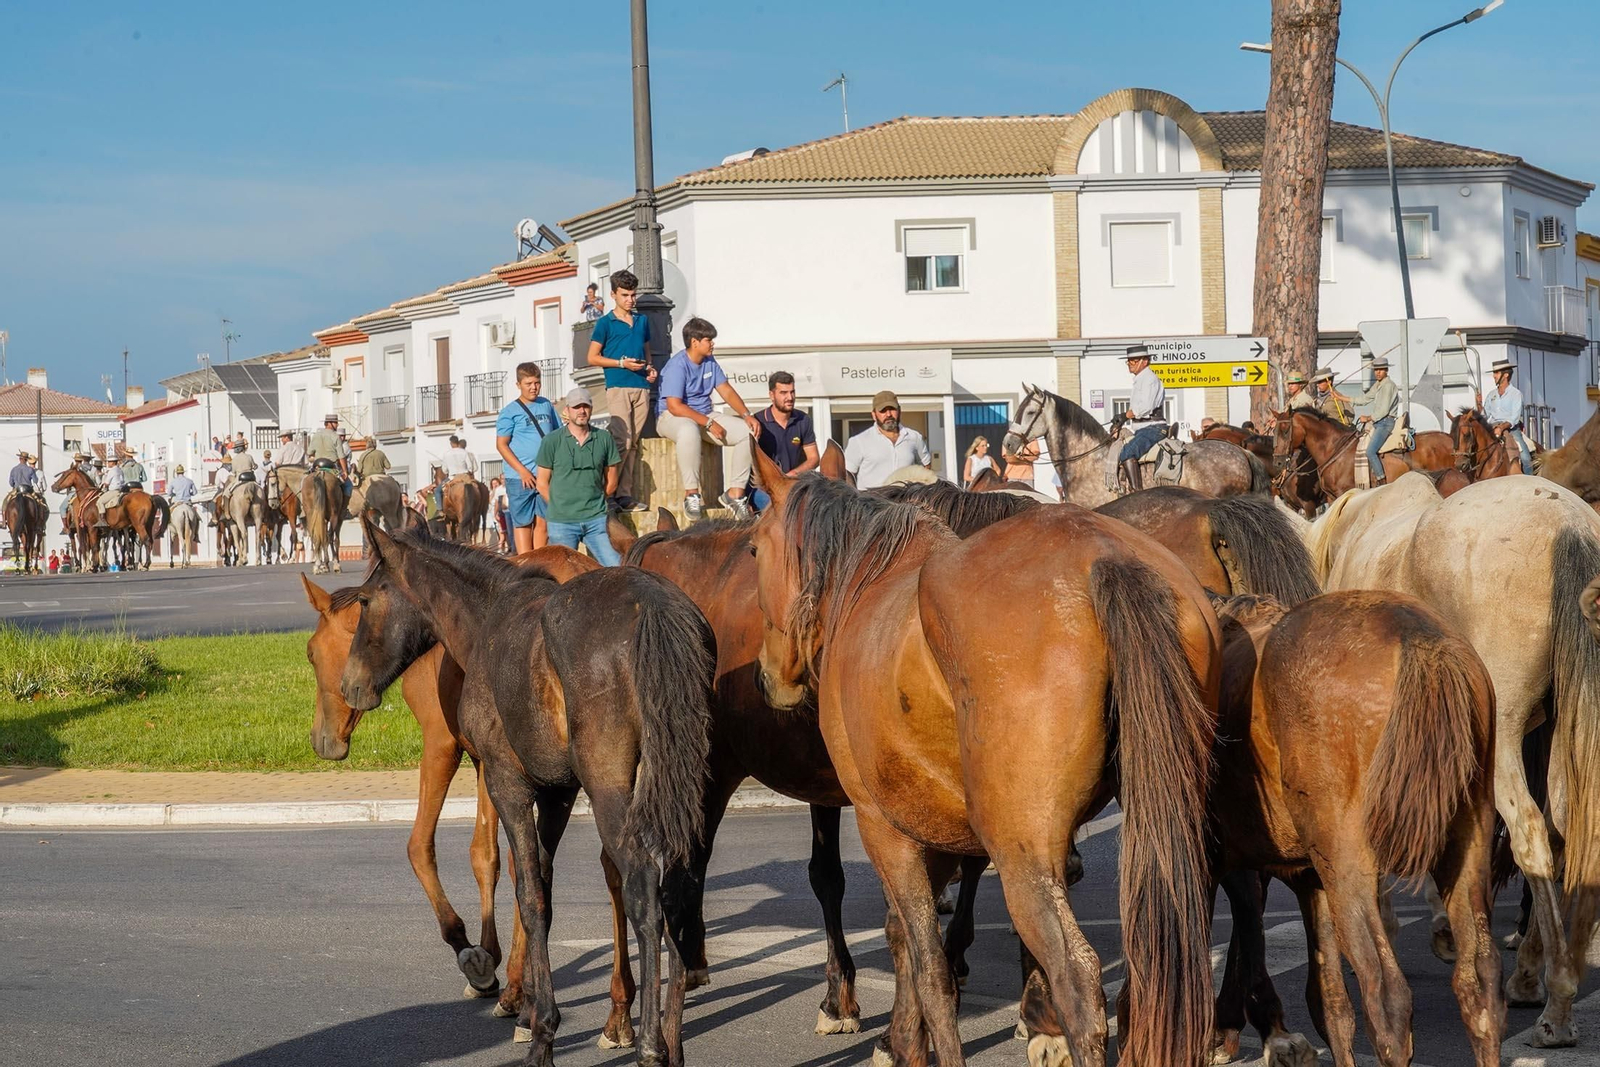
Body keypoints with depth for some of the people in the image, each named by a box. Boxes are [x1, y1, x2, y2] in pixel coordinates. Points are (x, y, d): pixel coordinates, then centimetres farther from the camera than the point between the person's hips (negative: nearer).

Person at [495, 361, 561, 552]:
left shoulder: (547, 405, 12)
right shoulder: (510, 412, -3)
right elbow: (501, 444, -6)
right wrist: (523, 471, -14)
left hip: (546, 475, 4)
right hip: (520, 478, -4)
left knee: (543, 522, 5)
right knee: (523, 523, 0)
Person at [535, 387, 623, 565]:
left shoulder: (605, 440, 8)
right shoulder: (551, 441, 2)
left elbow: (611, 483, 16)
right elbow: (542, 484, 5)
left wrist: (593, 502, 12)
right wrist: (561, 506, 7)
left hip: (596, 519, 2)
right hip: (562, 522, -2)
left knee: (615, 567, -8)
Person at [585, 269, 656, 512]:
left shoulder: (642, 321, 18)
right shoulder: (605, 323, 2)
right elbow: (593, 358, 1)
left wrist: (650, 369, 7)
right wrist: (622, 363, -10)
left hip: (641, 387, 5)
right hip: (617, 386, -5)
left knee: (633, 443, 3)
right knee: (622, 440, -15)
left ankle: (625, 495, 4)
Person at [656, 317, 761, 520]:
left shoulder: (710, 362, 7)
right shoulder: (677, 365, -18)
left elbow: (727, 391, 9)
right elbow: (675, 406, -25)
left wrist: (746, 415, -8)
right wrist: (708, 423, -25)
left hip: (705, 415, 8)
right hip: (671, 417, -8)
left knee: (747, 431, -10)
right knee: (689, 431, -44)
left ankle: (735, 492, -9)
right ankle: (691, 494, -35)